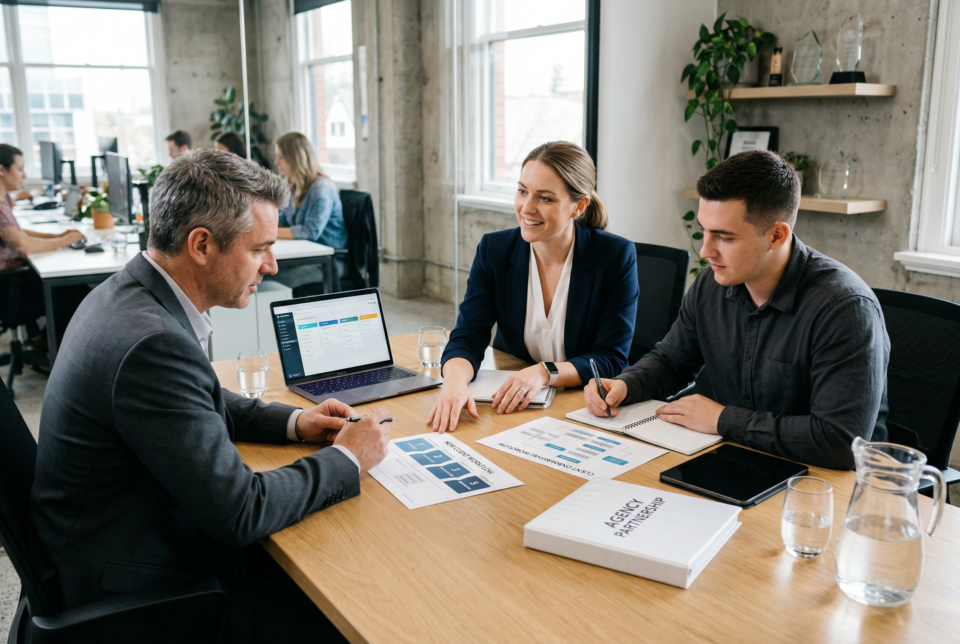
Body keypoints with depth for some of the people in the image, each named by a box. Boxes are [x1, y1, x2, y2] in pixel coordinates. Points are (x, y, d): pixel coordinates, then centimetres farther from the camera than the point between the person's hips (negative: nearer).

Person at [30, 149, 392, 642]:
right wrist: (347, 459, -13)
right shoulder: (152, 343, -31)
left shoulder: (130, 292, 0)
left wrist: (293, 422, 3)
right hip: (131, 598, -9)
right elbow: (241, 512, -27)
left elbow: (197, 405, 16)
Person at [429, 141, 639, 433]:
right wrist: (455, 381, -33)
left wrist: (544, 373, -27)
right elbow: (467, 337, -10)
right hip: (508, 404, 2)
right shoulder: (493, 250, -3)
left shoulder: (616, 257, -10)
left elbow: (611, 359, -11)